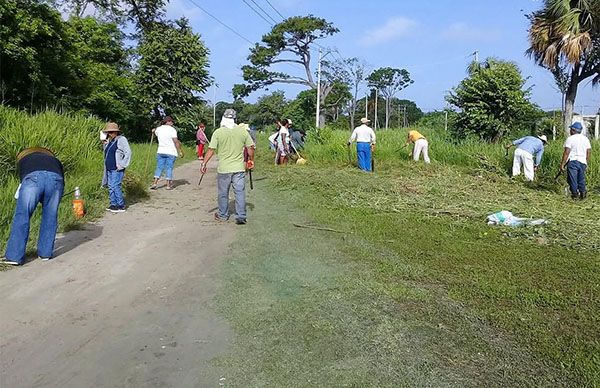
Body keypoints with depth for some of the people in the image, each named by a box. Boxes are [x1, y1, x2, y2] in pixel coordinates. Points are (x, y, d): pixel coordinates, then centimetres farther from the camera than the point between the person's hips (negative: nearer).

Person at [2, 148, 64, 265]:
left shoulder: (23, 159, 39)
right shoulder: (55, 160, 41)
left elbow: (23, 180, 34)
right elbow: (62, 181, 34)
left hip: (33, 178, -1)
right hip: (55, 179, 2)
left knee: (22, 216, 5)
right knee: (50, 217, 15)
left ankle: (14, 256, 6)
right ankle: (45, 252, 22)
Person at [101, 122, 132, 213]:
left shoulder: (121, 139, -8)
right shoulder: (109, 141, 16)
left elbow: (128, 152, -15)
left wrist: (122, 165, -16)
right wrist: (105, 144, 10)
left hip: (117, 169, -8)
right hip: (109, 169, 8)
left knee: (115, 186, -9)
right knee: (110, 187, 9)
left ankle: (121, 206, -2)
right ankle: (113, 204, 18)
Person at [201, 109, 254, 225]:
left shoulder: (218, 132, -7)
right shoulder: (243, 131, -1)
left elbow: (211, 150, -8)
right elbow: (250, 147, 2)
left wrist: (204, 164, -1)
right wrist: (251, 160, 16)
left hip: (223, 168, -1)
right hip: (239, 168, 1)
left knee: (223, 193, 13)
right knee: (240, 192, 5)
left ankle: (223, 215, 26)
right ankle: (241, 216, 3)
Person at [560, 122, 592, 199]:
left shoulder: (570, 139, -7)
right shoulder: (586, 139, 11)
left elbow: (566, 152, -13)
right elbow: (589, 152, 13)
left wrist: (562, 164, -10)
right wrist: (587, 163, 22)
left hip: (573, 161, -5)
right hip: (583, 162, 5)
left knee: (572, 179, 2)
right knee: (581, 179, 14)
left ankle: (575, 194, 3)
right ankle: (583, 192, 9)